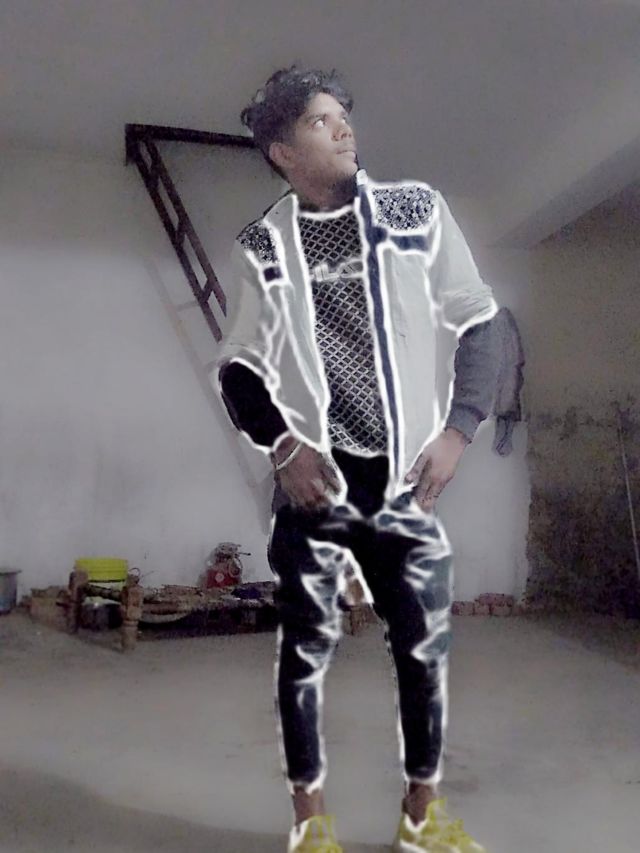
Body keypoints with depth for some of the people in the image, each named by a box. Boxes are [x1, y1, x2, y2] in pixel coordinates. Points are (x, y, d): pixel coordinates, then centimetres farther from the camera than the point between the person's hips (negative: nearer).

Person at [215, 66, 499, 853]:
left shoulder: (416, 211, 2)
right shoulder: (261, 248, 0)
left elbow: (477, 323, 7)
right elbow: (237, 369, 6)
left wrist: (458, 430, -4)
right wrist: (285, 446, -10)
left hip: (405, 478, 2)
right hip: (313, 481, -1)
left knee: (425, 644, 7)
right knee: (306, 648, 6)